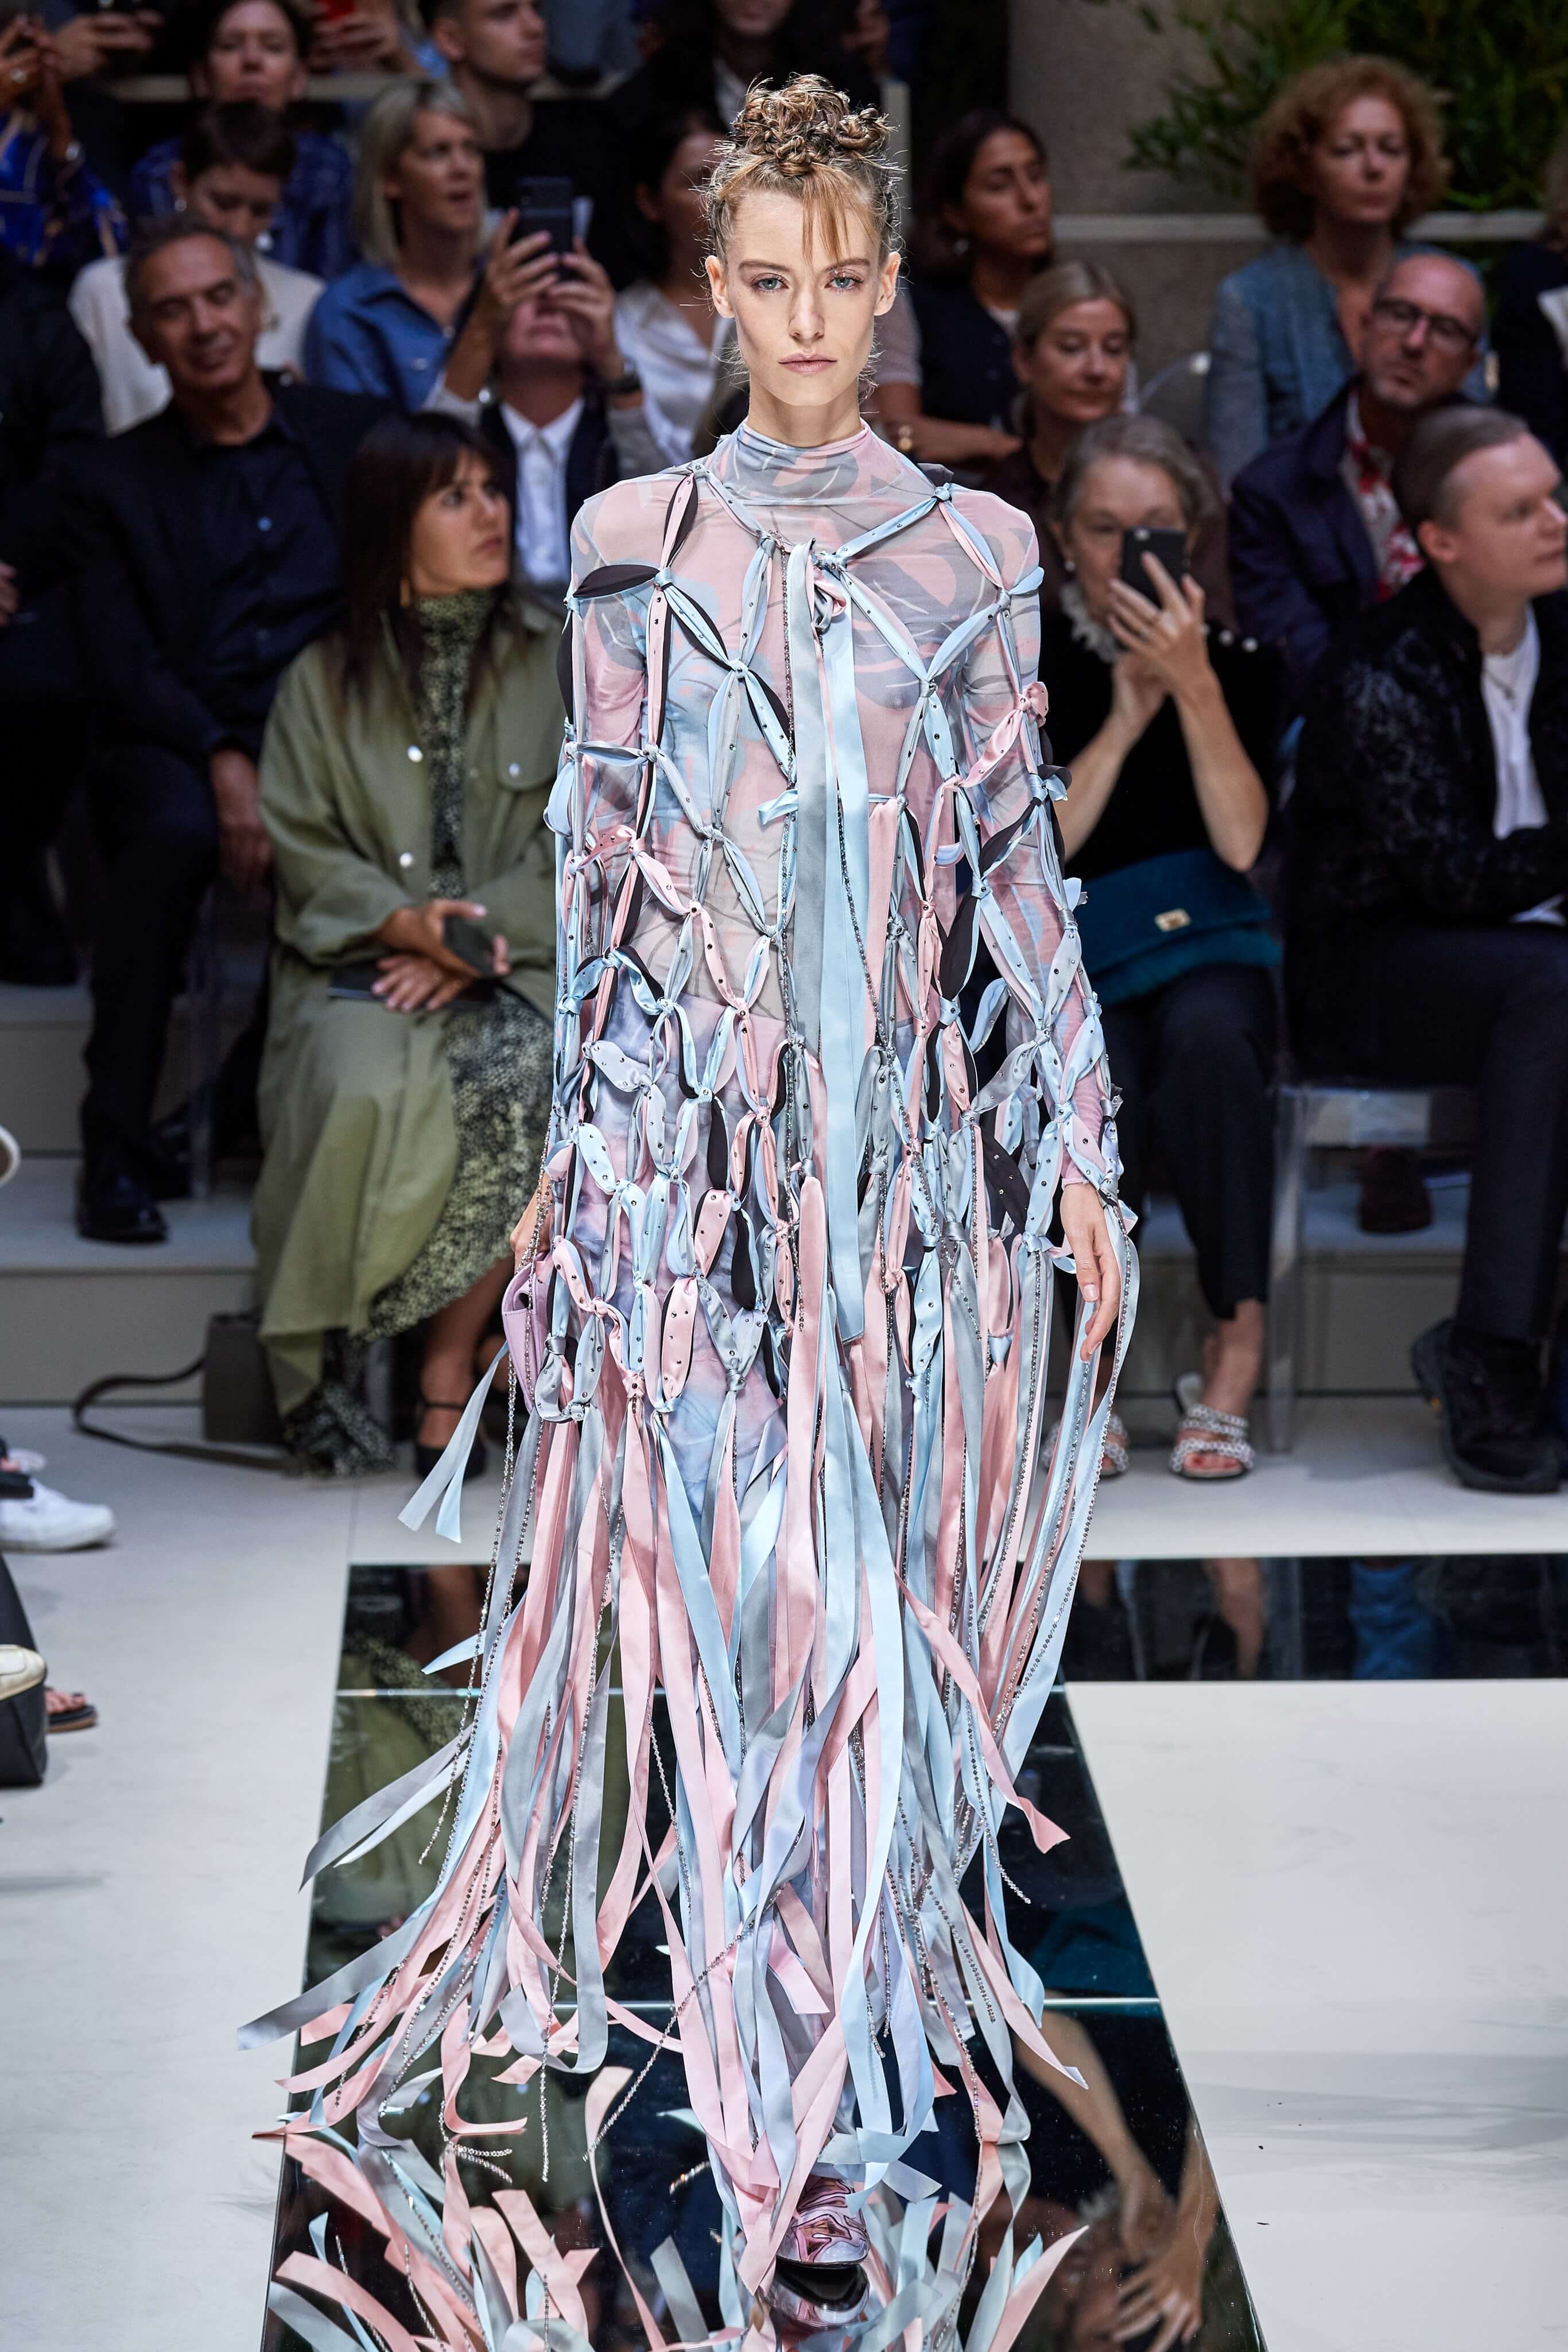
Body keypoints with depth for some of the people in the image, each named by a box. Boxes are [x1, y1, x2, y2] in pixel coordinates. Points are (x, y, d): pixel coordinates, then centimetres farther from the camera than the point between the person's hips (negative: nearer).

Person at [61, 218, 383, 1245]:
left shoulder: (355, 433, 15)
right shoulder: (116, 481, 13)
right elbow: (122, 670, 1)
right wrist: (223, 762, -18)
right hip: (179, 752, 0)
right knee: (174, 828, -35)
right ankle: (118, 1150, -26)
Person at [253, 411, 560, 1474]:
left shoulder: (555, 662, 11)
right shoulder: (324, 680, 11)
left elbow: (576, 846, 4)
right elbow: (305, 851, 4)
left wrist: (474, 936, -11)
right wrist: (403, 923, -15)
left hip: (516, 962, 1)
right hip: (357, 964, 0)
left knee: (518, 1075, -34)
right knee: (371, 1088, -35)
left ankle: (446, 1367, -23)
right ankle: (322, 1365, -20)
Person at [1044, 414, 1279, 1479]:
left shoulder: (1239, 660, 6)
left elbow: (1245, 843, -8)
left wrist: (1195, 686, -16)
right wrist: (1125, 717, -11)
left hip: (1210, 950, 1)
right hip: (1069, 965, 0)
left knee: (1208, 1034, -36)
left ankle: (1238, 1346, -27)